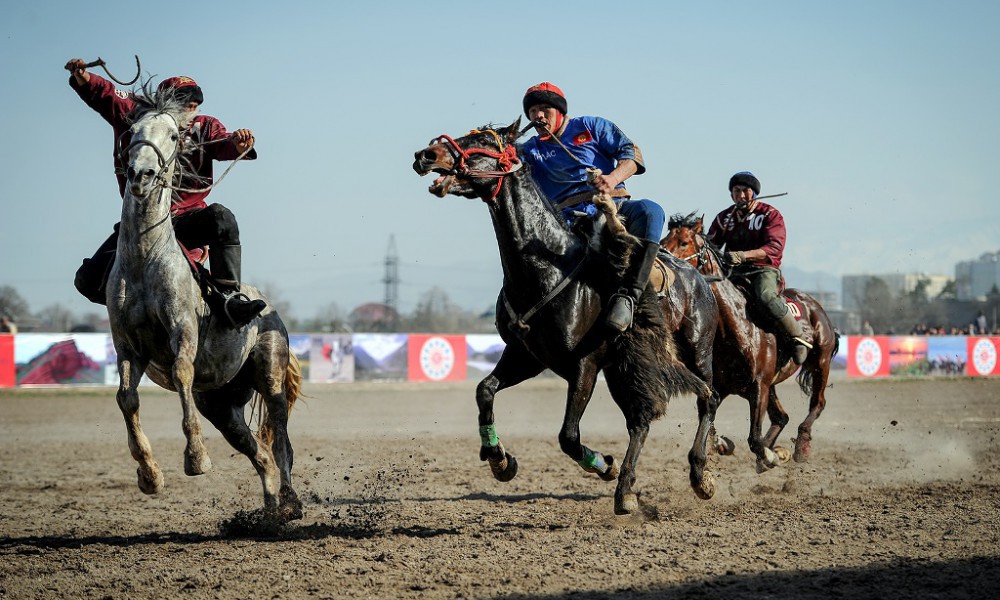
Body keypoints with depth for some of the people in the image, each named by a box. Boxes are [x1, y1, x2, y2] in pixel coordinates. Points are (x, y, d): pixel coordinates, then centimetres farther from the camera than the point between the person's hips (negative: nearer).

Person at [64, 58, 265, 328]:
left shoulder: (205, 127, 5)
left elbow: (225, 145, -14)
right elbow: (103, 94, -2)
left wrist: (239, 143, -38)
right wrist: (82, 77, -23)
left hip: (187, 218, -1)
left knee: (221, 218, -34)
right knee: (89, 281, -11)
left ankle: (230, 297, -30)